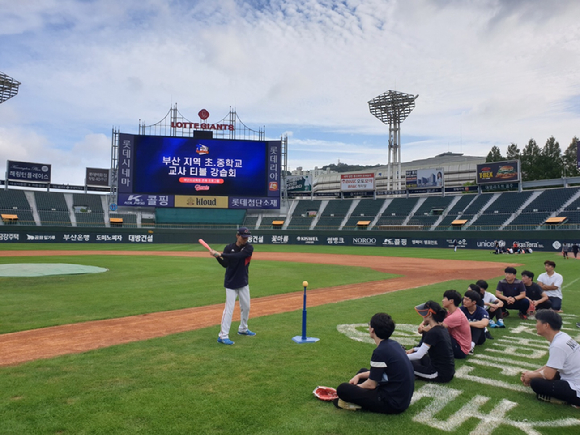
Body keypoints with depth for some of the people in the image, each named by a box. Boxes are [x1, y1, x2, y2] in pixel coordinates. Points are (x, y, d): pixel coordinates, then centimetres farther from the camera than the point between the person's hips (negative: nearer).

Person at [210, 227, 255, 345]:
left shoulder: (249, 248, -8)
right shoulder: (229, 248, -6)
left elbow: (238, 256, -26)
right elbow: (225, 264, -10)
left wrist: (221, 254, -30)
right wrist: (217, 257, -27)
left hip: (243, 283, 3)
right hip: (231, 283, -3)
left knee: (246, 307, 15)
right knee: (229, 309, -9)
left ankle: (243, 329, 36)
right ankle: (223, 335, -4)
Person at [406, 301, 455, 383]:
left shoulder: (433, 332, -22)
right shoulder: (442, 328, 5)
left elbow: (419, 355, -18)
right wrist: (413, 349, 16)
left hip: (440, 375, -9)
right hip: (449, 372, 9)